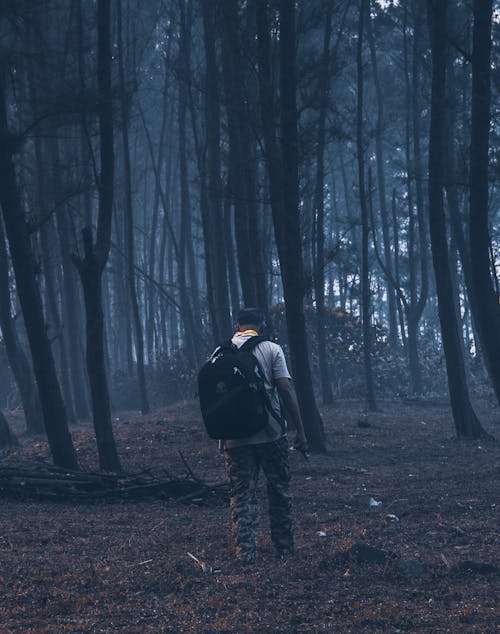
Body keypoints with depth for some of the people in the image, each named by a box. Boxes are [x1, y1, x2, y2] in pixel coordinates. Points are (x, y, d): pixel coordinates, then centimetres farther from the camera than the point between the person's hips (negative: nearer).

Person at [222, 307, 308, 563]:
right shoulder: (271, 350, -2)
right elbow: (286, 390, -8)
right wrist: (300, 430, -5)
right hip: (271, 434, -1)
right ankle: (284, 547, 17)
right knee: (279, 492, 12)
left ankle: (245, 552, -3)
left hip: (235, 437, 2)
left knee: (242, 495, 5)